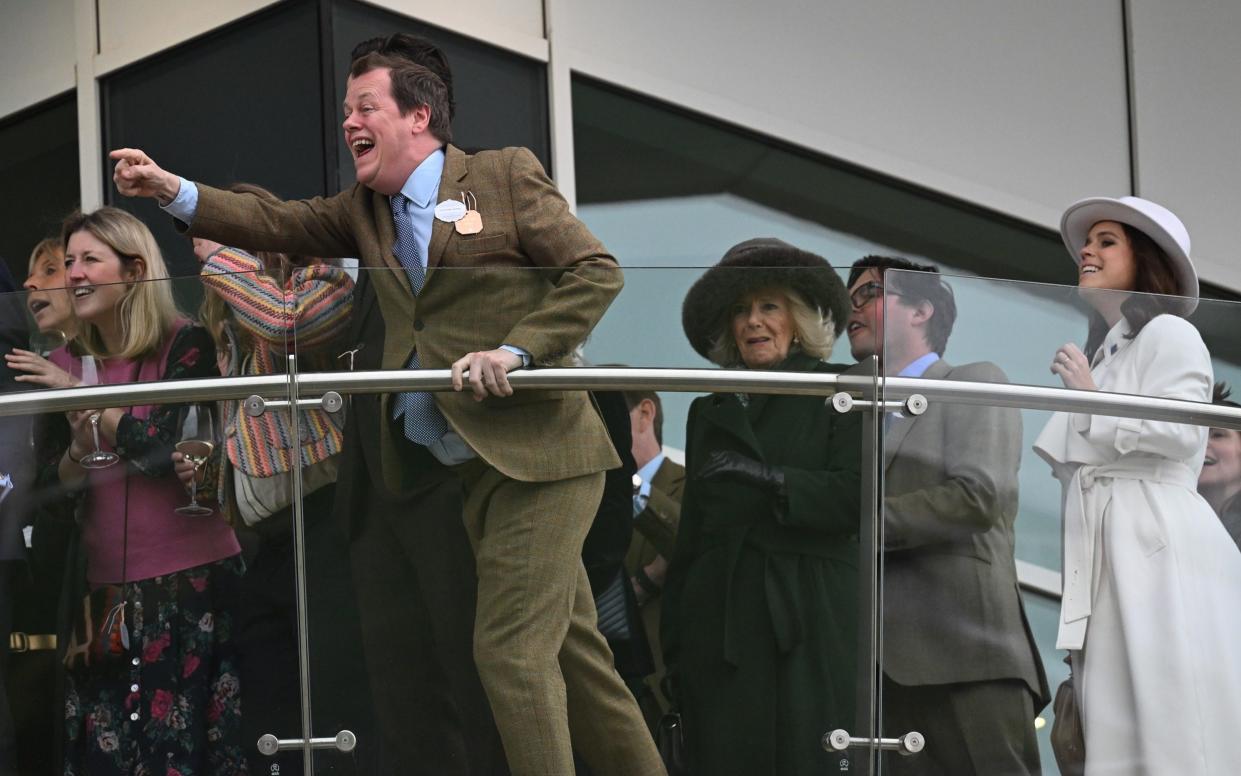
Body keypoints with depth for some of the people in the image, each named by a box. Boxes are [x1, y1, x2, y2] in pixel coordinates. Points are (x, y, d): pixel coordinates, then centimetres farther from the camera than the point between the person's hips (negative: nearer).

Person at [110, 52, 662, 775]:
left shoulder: (506, 175, -2)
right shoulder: (363, 211, 18)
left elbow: (597, 271, -6)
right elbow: (281, 225, 7)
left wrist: (517, 350, -17)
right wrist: (174, 190, -6)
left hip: (538, 452, -7)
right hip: (476, 467, 7)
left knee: (512, 649, -12)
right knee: (572, 649, 11)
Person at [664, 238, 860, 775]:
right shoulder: (709, 410, 19)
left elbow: (854, 495, -6)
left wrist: (769, 478, -19)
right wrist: (673, 648, 13)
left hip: (809, 626, -3)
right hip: (720, 623, 4)